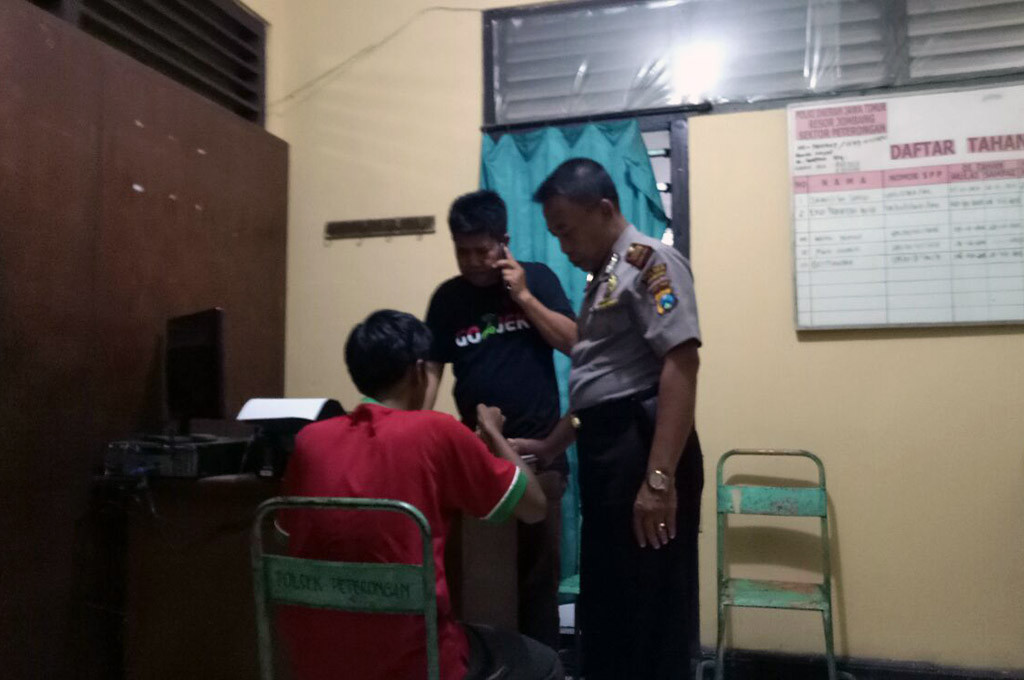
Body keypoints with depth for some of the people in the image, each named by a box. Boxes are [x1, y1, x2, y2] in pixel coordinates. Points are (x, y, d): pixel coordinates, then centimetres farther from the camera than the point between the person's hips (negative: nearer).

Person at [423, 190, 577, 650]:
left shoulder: (536, 278, 0)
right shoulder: (447, 297, 4)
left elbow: (574, 343, -6)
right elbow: (431, 368, 2)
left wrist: (523, 296, -13)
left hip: (539, 448, -1)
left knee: (539, 564, 5)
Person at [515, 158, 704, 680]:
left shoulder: (648, 261, -8)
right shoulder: (603, 277, 20)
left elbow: (680, 367, -19)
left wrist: (659, 478, -25)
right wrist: (548, 447, 26)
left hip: (641, 450, -9)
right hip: (605, 453, 9)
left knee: (649, 609, 0)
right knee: (606, 603, 17)